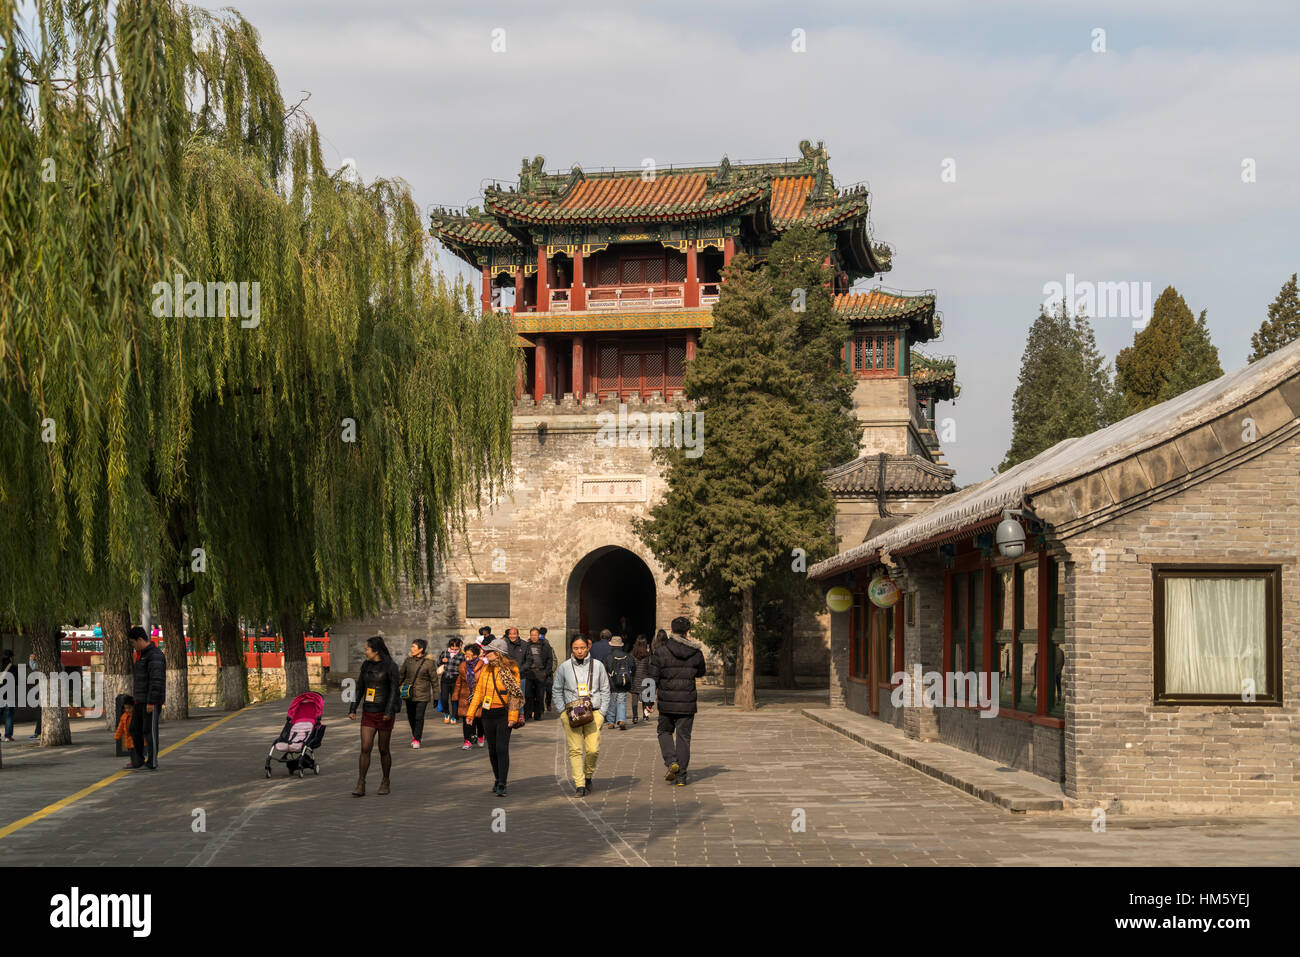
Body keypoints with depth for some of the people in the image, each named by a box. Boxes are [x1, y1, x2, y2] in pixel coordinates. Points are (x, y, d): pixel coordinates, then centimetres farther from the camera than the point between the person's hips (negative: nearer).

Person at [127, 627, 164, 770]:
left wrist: (151, 702, -25)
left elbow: (156, 680, -23)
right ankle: (138, 761, 13)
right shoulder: (143, 654, 16)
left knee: (149, 731, -4)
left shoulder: (154, 655, -16)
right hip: (141, 700, 10)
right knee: (135, 729, 9)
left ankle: (152, 763, 3)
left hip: (151, 700, -10)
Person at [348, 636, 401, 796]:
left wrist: (389, 712, -21)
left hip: (384, 714, -4)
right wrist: (353, 709, 7)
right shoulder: (366, 665, 8)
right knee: (365, 748, -5)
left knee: (383, 750, 4)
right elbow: (360, 688, 14)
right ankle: (360, 786, -5)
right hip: (368, 713, 4)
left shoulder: (390, 666, -9)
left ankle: (385, 782, 21)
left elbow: (394, 690, -13)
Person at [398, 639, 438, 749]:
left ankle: (416, 739, 5)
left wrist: (435, 697, -1)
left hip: (422, 694, -4)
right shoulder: (408, 660, 2)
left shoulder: (428, 662, -8)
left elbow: (434, 679, -2)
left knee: (419, 717, -7)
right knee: (411, 716, 12)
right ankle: (415, 734, 35)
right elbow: (401, 675, 13)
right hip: (409, 693, 4)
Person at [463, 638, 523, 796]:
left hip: (503, 714, -6)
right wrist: (470, 713, 10)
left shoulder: (510, 670, -8)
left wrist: (513, 717, -15)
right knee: (492, 750, 11)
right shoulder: (485, 669, 9)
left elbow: (514, 695, -9)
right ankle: (498, 780, 26)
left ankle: (502, 785, -10)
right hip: (488, 715, 6)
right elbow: (478, 692, 14)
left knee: (502, 749, -11)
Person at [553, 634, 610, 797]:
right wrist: (563, 711, 3)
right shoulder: (564, 667, 6)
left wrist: (602, 712, 4)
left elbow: (605, 690, 13)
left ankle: (588, 776, 17)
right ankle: (580, 784, -7)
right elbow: (557, 691, 15)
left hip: (593, 712, 0)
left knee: (593, 749, -9)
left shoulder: (597, 666, 7)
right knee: (575, 750, -8)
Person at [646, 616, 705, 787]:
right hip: (687, 702, 1)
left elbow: (652, 677, -7)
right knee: (684, 737, 8)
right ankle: (681, 776, 8)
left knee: (665, 732, 19)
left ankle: (671, 762, -4)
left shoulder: (661, 651, -7)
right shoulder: (696, 652, -1)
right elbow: (701, 672, 16)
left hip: (667, 702, -1)